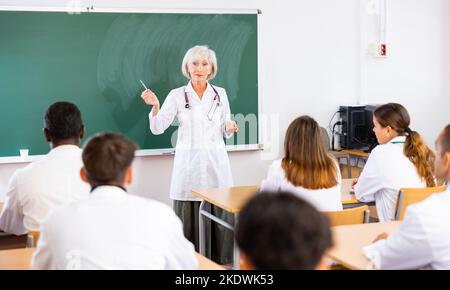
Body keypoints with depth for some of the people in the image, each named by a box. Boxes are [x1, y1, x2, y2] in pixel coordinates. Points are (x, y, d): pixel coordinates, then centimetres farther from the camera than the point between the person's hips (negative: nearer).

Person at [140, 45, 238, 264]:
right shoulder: (177, 95, 3)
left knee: (220, 218, -1)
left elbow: (225, 133, 14)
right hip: (188, 164, -1)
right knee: (188, 220, -4)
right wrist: (155, 106, -19)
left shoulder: (220, 94, 9)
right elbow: (158, 128, -3)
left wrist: (230, 127, -8)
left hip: (216, 163, 2)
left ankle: (221, 262, 9)